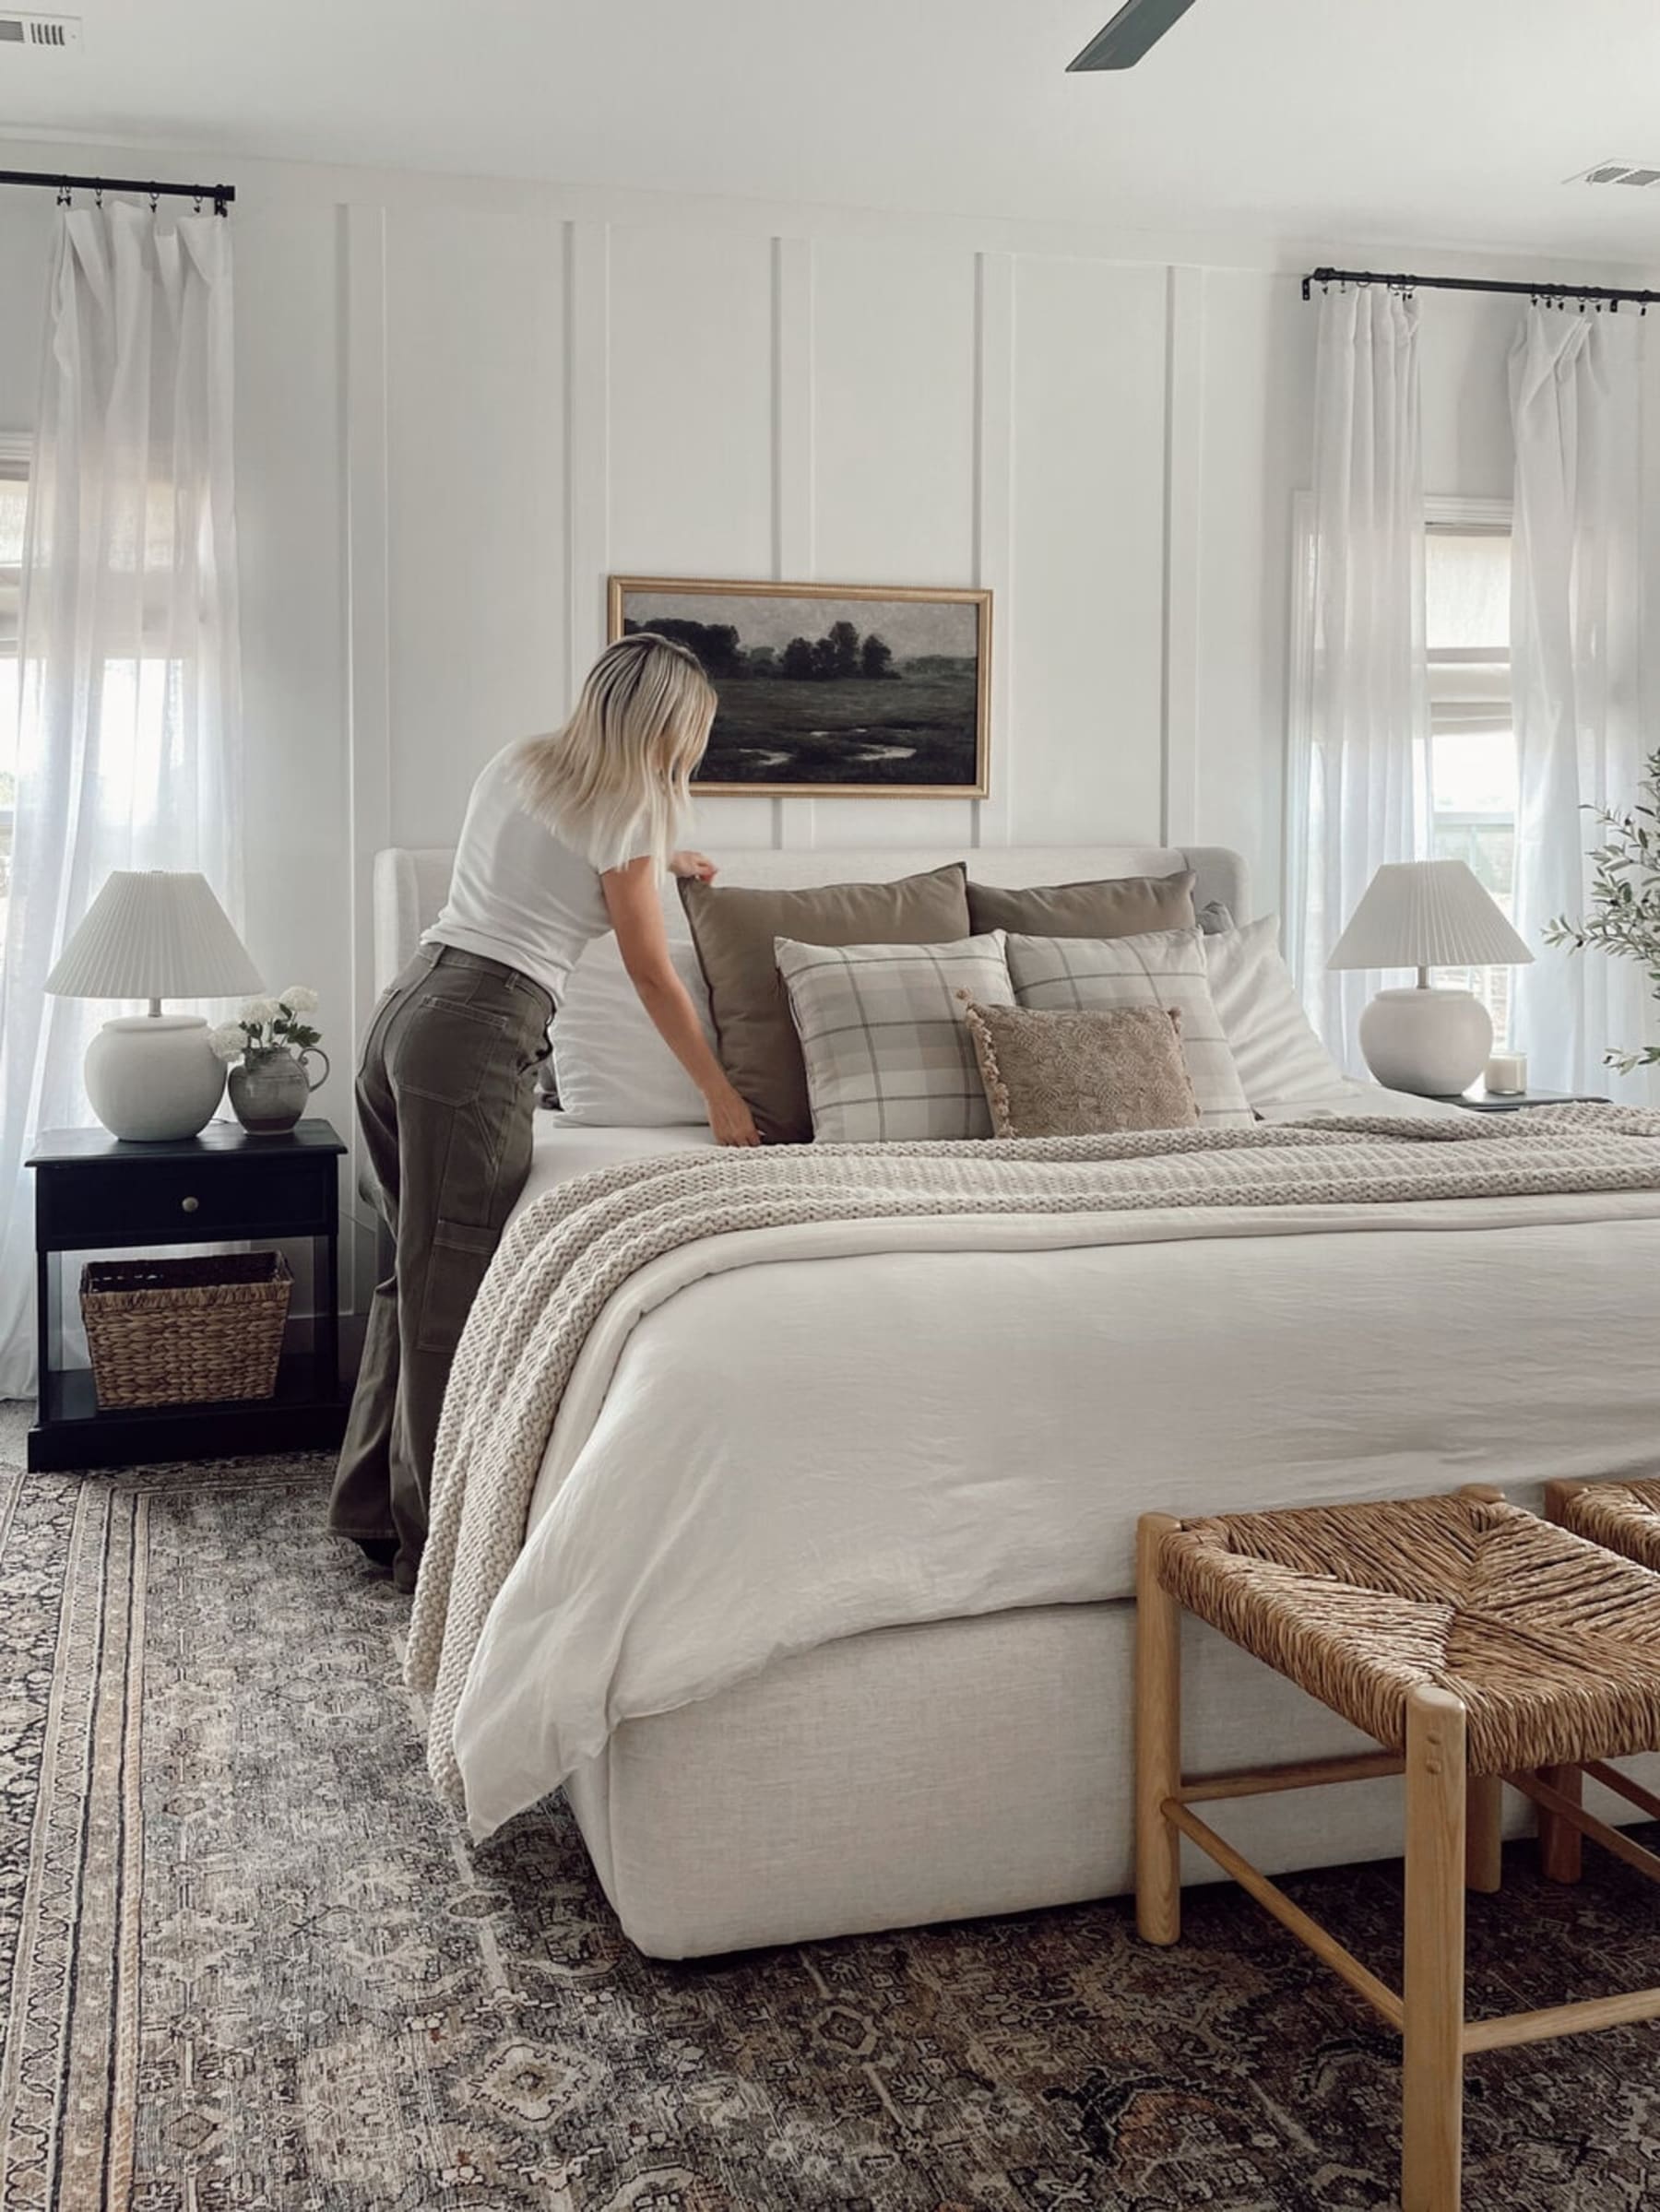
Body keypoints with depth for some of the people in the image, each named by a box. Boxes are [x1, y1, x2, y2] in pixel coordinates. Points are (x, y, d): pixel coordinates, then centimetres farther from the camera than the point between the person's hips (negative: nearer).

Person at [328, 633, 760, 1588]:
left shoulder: (517, 764, 18)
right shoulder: (624, 809, -4)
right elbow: (653, 975, 1)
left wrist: (659, 859, 56)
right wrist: (722, 1096, 12)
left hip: (403, 1008, 9)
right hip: (478, 1038, -9)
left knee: (418, 1271, 16)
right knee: (453, 1291, -2)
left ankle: (373, 1504, 25)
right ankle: (433, 1539, 6)